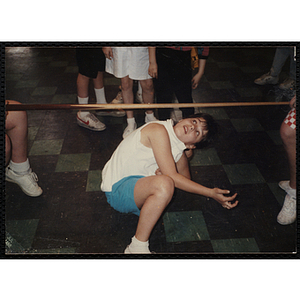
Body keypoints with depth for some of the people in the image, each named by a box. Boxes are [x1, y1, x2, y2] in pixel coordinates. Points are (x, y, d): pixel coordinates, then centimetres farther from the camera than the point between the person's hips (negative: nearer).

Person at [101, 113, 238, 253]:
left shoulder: (179, 152, 5)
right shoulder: (159, 130, -19)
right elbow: (172, 177, -22)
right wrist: (211, 193, -21)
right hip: (117, 189, -9)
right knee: (164, 183, -34)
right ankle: (137, 247, -22)